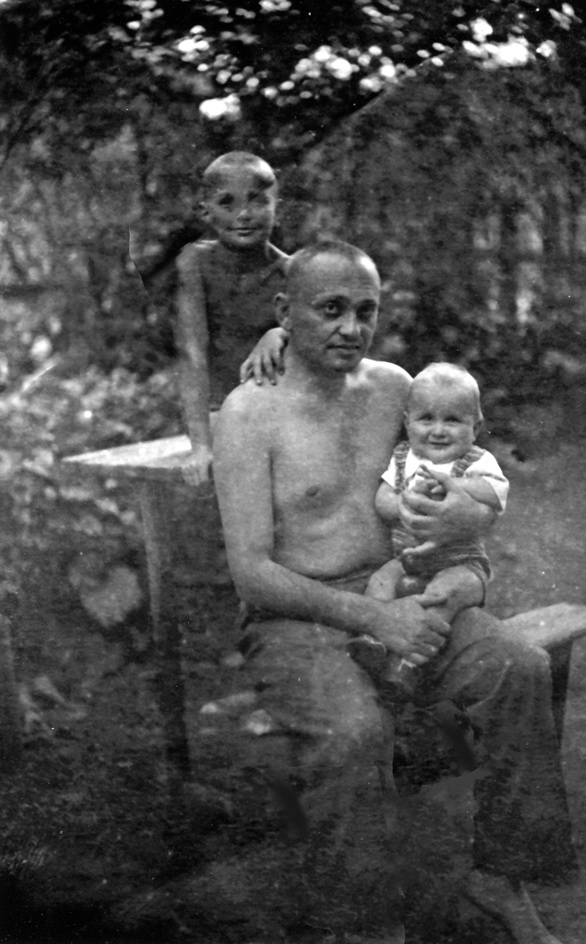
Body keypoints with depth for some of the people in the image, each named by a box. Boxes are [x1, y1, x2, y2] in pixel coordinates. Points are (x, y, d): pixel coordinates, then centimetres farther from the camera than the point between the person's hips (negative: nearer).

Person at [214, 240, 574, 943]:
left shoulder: (393, 387, 8)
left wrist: (470, 518, -13)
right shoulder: (250, 414, -8)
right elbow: (250, 571, -14)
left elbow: (487, 494, 14)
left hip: (396, 593, 5)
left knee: (522, 671, -19)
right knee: (351, 732, -34)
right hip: (292, 615, -5)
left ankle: (498, 874, -5)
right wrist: (371, 617, -24)